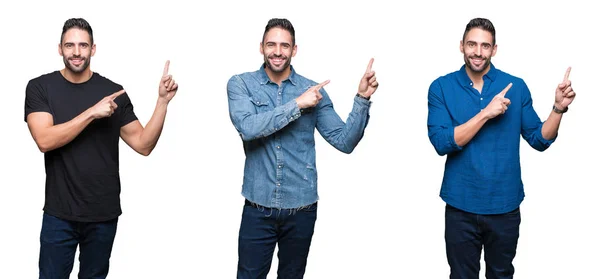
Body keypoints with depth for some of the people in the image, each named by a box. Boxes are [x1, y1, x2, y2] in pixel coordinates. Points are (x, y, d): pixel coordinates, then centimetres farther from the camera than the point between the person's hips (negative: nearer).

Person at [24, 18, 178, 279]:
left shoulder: (113, 91, -1)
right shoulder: (40, 87, -4)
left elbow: (143, 144, -2)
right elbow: (44, 140, -18)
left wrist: (162, 101, -12)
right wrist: (92, 113, -23)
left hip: (104, 213, 2)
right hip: (60, 213, -1)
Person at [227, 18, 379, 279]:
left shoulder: (314, 91, 1)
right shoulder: (240, 84, -3)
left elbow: (344, 141, -2)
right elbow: (247, 127, -21)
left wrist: (362, 99, -13)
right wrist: (297, 104, -21)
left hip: (301, 209, 2)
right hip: (258, 208, -1)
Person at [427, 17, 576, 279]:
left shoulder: (516, 87, -1)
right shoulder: (441, 87, -6)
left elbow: (539, 140, 1)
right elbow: (441, 143, -17)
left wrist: (558, 108, -15)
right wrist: (486, 113, -22)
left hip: (505, 205, 2)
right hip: (461, 206, -1)